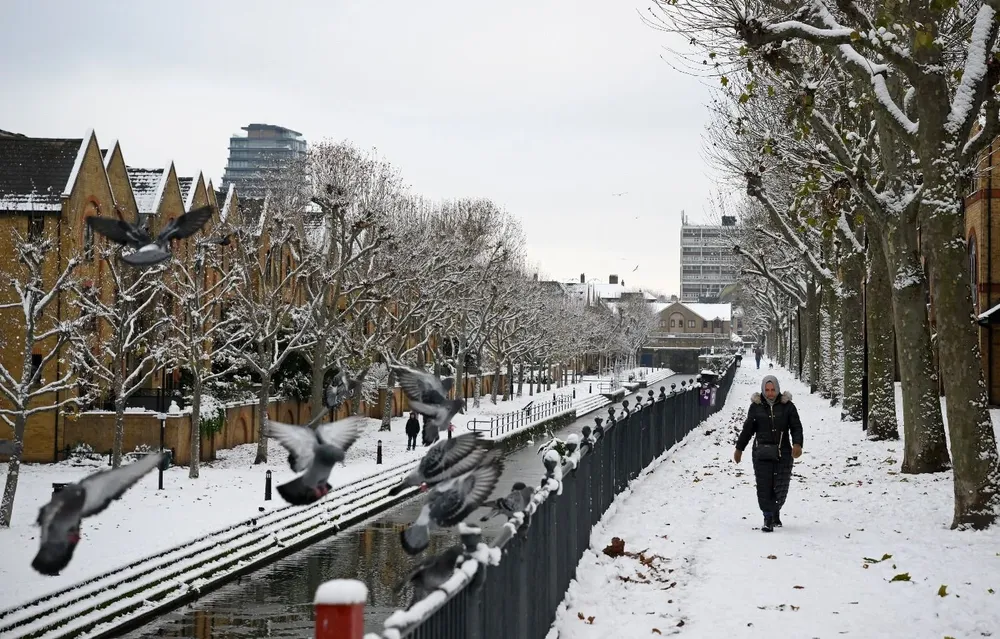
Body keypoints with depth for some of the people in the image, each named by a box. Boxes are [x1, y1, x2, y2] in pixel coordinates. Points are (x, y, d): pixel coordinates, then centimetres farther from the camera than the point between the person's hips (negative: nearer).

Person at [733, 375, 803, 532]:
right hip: (762, 452, 0)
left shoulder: (787, 406, 3)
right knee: (764, 486, -7)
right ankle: (768, 519, 0)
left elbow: (796, 427, 2)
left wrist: (797, 444, -15)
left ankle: (775, 511, 30)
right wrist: (739, 448, 15)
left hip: (783, 453, 0)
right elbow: (747, 429, 13)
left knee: (781, 487, 2)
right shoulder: (756, 406, 5)